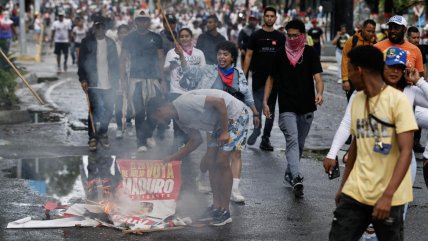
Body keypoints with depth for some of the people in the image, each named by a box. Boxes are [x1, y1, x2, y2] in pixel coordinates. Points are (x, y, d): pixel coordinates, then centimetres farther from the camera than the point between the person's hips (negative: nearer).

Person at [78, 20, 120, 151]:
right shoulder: (87, 42, 1)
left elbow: (115, 62, 14)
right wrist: (83, 79, -9)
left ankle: (103, 134, 23)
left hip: (108, 84, 3)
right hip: (93, 83, -3)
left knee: (108, 110, 6)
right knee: (94, 111, -8)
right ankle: (92, 138, 1)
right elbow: (82, 62, -1)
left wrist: (115, 80, 8)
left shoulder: (110, 43, 11)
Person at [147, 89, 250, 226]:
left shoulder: (185, 102, -25)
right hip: (221, 121, 10)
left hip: (236, 115, -10)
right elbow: (196, 140, 14)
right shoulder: (179, 118, 5)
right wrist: (172, 158, 11)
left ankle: (225, 212, -6)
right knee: (211, 162, 6)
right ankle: (216, 206, 13)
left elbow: (219, 101, -28)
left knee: (222, 162, -12)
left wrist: (224, 132, -23)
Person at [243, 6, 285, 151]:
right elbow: (248, 56, 2)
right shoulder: (256, 36, 2)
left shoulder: (280, 37, 7)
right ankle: (256, 130, 17)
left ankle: (266, 138, 13)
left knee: (270, 109, 6)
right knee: (257, 108, -7)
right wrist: (244, 75, -6)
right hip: (258, 78, -2)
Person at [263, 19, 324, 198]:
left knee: (299, 144, 14)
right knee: (292, 140, -18)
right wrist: (265, 101, 3)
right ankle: (296, 178, -30)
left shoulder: (310, 53, -1)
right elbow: (271, 78, 11)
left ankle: (289, 174, 32)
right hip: (287, 107, -2)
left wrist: (319, 93, -30)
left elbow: (317, 77, -10)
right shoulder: (280, 54, 3)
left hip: (306, 107, 2)